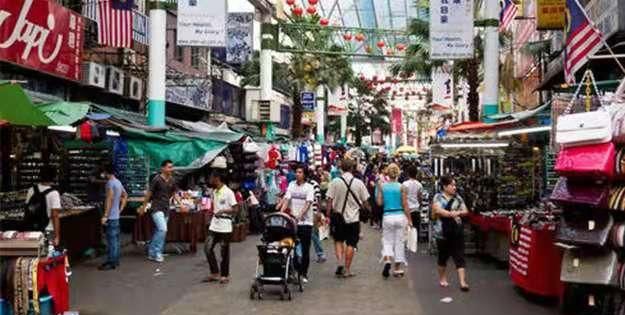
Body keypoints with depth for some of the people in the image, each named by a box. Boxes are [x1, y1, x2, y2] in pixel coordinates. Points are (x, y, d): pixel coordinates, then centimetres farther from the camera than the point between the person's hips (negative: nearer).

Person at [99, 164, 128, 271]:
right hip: (116, 216, 9)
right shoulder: (118, 182, 14)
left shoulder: (110, 183, -15)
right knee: (115, 239, 14)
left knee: (111, 240, -6)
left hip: (111, 217, -9)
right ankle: (115, 260, 21)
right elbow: (125, 196, 24)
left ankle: (111, 263, -4)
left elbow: (109, 199, -21)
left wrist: (105, 216, -21)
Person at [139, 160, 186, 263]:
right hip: (156, 208, -6)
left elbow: (174, 194, 15)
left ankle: (152, 253, 19)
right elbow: (149, 193, -4)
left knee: (158, 231, 10)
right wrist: (143, 206, 2)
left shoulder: (172, 181, 5)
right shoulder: (157, 179, -12)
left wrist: (181, 204, 2)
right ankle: (157, 253, -9)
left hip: (166, 209, 6)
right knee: (163, 229, -20)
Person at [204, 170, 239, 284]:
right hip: (214, 225, 7)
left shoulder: (228, 192, -12)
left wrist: (223, 211, -23)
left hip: (225, 226, -7)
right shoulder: (214, 192, 11)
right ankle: (214, 273, 14)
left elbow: (235, 209, -14)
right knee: (207, 248, 2)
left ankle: (224, 275, 16)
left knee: (224, 251, 2)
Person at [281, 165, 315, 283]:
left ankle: (304, 274, 12)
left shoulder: (309, 187, -3)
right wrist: (281, 213, -16)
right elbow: (286, 199, 0)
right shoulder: (291, 185, 8)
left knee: (305, 250, 2)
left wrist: (300, 215, -30)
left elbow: (308, 203, -15)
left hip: (305, 222, -2)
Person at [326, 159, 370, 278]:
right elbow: (365, 201, 0)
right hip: (353, 217, 0)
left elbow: (330, 200, -7)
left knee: (338, 240, 17)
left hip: (339, 216, 0)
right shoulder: (359, 183, -6)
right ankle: (347, 269, 10)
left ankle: (340, 262, -2)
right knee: (351, 244, 7)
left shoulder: (335, 182, -7)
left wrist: (328, 214, 1)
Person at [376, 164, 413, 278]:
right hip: (400, 216, 0)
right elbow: (405, 205, -4)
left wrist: (378, 189, 7)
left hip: (387, 216, 0)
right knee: (399, 242, 10)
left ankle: (387, 259, -16)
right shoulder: (401, 187, -5)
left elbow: (379, 203, -2)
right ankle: (397, 269, 15)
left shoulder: (382, 185, -3)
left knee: (387, 241, 12)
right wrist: (409, 219, 4)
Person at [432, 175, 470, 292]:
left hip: (457, 231, 3)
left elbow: (466, 211, 6)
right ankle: (442, 279, 31)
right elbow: (437, 210, -19)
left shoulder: (458, 197, 10)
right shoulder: (438, 197, -2)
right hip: (442, 232, -2)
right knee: (443, 256, 12)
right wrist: (451, 214, -28)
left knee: (459, 257, -4)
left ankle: (463, 282, -7)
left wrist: (458, 212, -16)